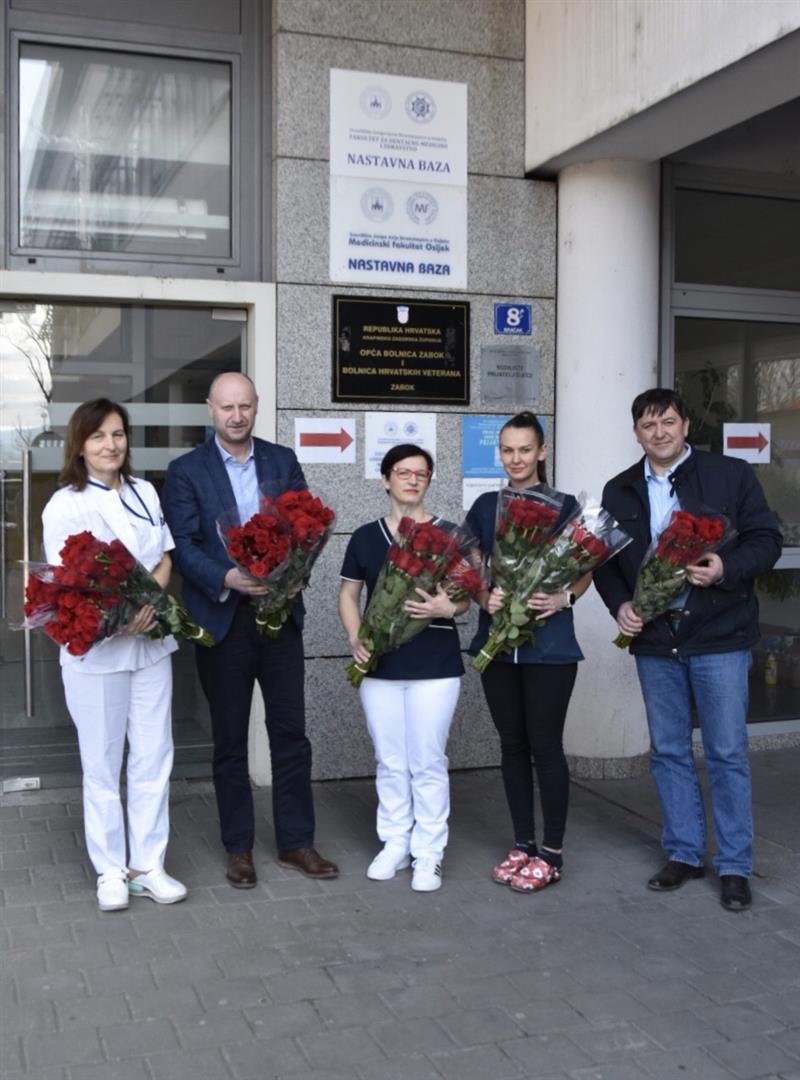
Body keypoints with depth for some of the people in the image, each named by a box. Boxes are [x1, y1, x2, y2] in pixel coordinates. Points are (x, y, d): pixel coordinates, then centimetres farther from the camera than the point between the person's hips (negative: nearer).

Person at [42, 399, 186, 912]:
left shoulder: (145, 493, 6)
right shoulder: (64, 506, -8)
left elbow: (164, 560, 8)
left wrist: (149, 603, -12)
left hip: (151, 641, 4)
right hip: (95, 648, -4)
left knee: (154, 757, 7)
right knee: (103, 763, 7)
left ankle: (149, 867, 19)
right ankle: (111, 871, 20)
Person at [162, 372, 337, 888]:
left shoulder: (283, 461, 8)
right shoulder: (186, 471, -1)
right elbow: (184, 546, -8)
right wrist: (226, 579, -24)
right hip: (223, 618, -2)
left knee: (291, 731, 7)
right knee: (230, 739, 8)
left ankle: (296, 842, 20)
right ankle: (239, 849, 20)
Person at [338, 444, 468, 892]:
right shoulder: (365, 537, 6)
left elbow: (466, 595, 4)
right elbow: (349, 594, 12)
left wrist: (447, 608, -18)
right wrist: (356, 639, -4)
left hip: (435, 666, -2)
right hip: (380, 666, 3)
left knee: (428, 762, 2)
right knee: (390, 762, 11)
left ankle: (429, 853, 13)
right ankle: (395, 843, 25)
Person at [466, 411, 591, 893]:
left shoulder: (564, 505, -1)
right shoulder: (485, 506, 8)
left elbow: (585, 568, 2)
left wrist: (564, 598, -17)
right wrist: (484, 597, -11)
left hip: (548, 642, -3)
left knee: (545, 744, -1)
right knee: (512, 742, 11)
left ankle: (552, 852, 12)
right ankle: (523, 844, 23)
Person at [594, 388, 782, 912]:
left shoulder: (731, 474, -2)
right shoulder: (619, 491, 9)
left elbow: (767, 539, -3)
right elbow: (605, 560, 13)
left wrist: (726, 568, -21)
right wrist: (619, 604, -4)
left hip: (719, 636, -3)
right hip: (654, 639, 4)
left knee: (728, 752, 2)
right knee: (668, 751, 11)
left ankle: (735, 865, 14)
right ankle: (684, 853, 26)